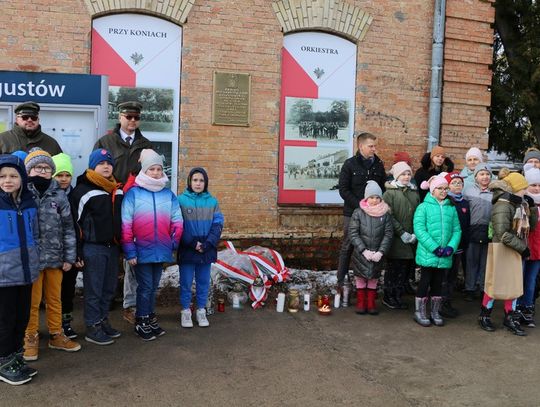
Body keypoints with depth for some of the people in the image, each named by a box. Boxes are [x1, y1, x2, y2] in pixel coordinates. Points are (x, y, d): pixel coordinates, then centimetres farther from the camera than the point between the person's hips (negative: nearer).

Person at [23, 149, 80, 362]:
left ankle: (56, 335, 29)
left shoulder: (59, 195, 2)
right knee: (32, 301, 6)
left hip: (55, 257, 3)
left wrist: (69, 257, 3)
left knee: (55, 299, 15)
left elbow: (68, 227, 5)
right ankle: (31, 338, 23)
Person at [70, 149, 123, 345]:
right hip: (93, 248, -6)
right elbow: (75, 223, -10)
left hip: (113, 246, 6)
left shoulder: (118, 190, 11)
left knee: (109, 288, 14)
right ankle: (92, 328, 13)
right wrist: (77, 252, -12)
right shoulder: (82, 190, -8)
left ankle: (103, 321, 28)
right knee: (93, 290, 2)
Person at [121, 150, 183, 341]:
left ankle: (151, 320, 29)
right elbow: (125, 225, -8)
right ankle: (141, 323, 19)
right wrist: (129, 251, -10)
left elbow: (177, 221, 9)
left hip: (161, 251, 4)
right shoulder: (133, 193, -5)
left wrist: (174, 243, 1)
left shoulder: (168, 194, 6)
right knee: (145, 287, 3)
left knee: (153, 287, 16)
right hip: (142, 251, -4)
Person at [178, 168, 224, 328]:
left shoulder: (212, 202, 3)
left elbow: (218, 225, 0)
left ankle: (201, 310, 26)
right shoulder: (180, 200, -5)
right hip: (186, 250, -2)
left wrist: (207, 244, -12)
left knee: (204, 282, 12)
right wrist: (192, 244, -15)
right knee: (186, 282, 8)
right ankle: (185, 311, 23)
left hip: (207, 250, 3)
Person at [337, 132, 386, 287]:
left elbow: (383, 187, 12)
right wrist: (360, 205, -16)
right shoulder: (350, 164, -4)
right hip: (352, 212, -3)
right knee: (348, 246, 5)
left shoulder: (379, 164, 7)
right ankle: (341, 278, 14)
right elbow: (343, 190, -8)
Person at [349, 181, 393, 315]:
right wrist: (364, 250, -14)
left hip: (377, 255, 1)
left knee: (373, 279, 11)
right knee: (360, 279, 8)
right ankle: (361, 303, 23)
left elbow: (388, 234, -3)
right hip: (361, 254, -1)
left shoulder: (385, 214, -2)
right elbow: (353, 233, -8)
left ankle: (371, 304, 25)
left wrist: (380, 252, -13)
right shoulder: (358, 213, -6)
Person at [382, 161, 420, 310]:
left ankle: (398, 296, 21)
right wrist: (402, 233, -13)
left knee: (407, 268, 8)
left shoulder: (415, 192, 13)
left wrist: (415, 234, -3)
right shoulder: (390, 192, -3)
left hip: (411, 240, 5)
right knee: (394, 267, 1)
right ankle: (388, 296, 14)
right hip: (396, 240, -5)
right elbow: (389, 216, -10)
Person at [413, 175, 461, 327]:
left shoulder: (451, 208, 10)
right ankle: (419, 312, 16)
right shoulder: (424, 207, -5)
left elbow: (457, 230, 8)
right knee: (425, 282, 3)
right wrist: (434, 247, -18)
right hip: (427, 254, -4)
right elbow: (419, 229, -12)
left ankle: (435, 312, 26)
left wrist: (451, 246, -9)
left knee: (438, 283, 13)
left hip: (444, 256, 4)